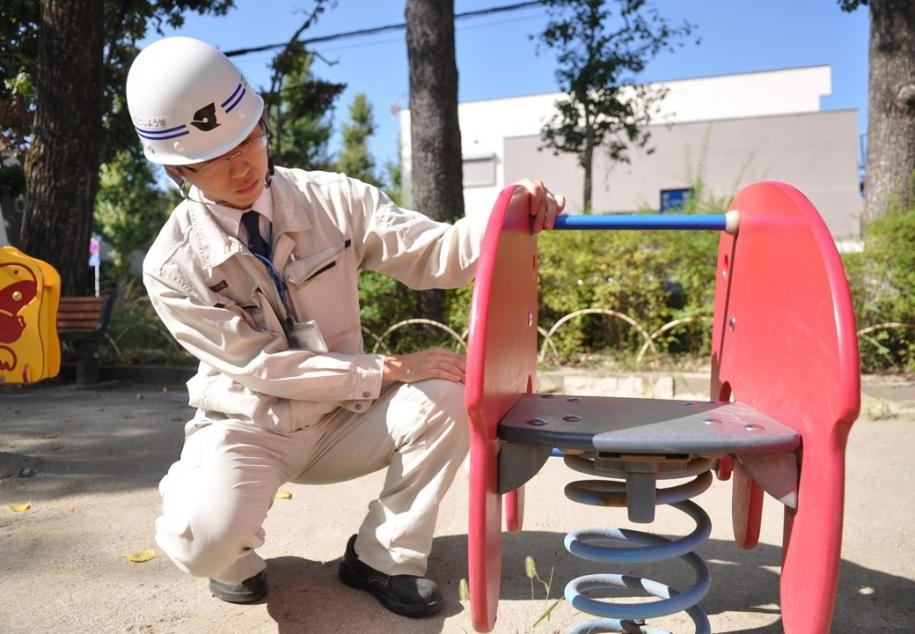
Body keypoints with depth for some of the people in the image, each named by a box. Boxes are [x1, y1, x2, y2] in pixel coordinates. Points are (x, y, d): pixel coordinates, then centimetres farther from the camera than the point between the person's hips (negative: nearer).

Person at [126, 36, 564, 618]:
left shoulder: (332, 201, -9)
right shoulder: (173, 266, -15)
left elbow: (437, 255, -15)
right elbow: (261, 366, -18)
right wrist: (386, 369, -23)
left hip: (341, 420, 3)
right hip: (246, 429, -2)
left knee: (446, 399, -24)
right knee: (206, 536, -33)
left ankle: (383, 557, -2)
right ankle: (235, 561, 8)